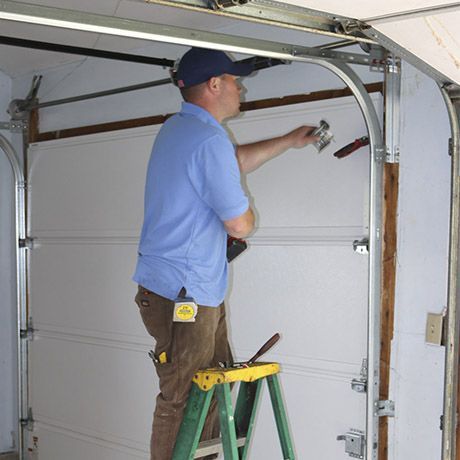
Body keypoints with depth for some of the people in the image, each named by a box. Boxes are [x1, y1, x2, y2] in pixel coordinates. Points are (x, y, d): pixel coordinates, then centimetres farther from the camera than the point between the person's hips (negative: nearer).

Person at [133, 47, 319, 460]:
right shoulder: (209, 139, -18)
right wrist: (247, 211, 7)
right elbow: (239, 226, -17)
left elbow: (234, 161, 32)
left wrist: (288, 142, 37)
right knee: (181, 402, -3)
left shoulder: (176, 129, 15)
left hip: (200, 290, 10)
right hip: (184, 295, -10)